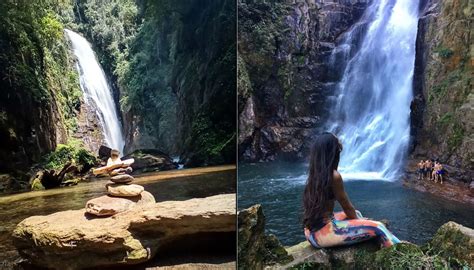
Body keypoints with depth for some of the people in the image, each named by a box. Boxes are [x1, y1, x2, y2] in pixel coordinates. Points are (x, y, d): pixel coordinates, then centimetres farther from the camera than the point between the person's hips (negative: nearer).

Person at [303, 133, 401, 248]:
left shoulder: (314, 174, 5)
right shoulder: (334, 176, -19)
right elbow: (347, 206, -7)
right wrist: (359, 221, 10)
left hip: (312, 231, 9)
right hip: (322, 233, -9)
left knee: (356, 213, 27)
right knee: (377, 227, -5)